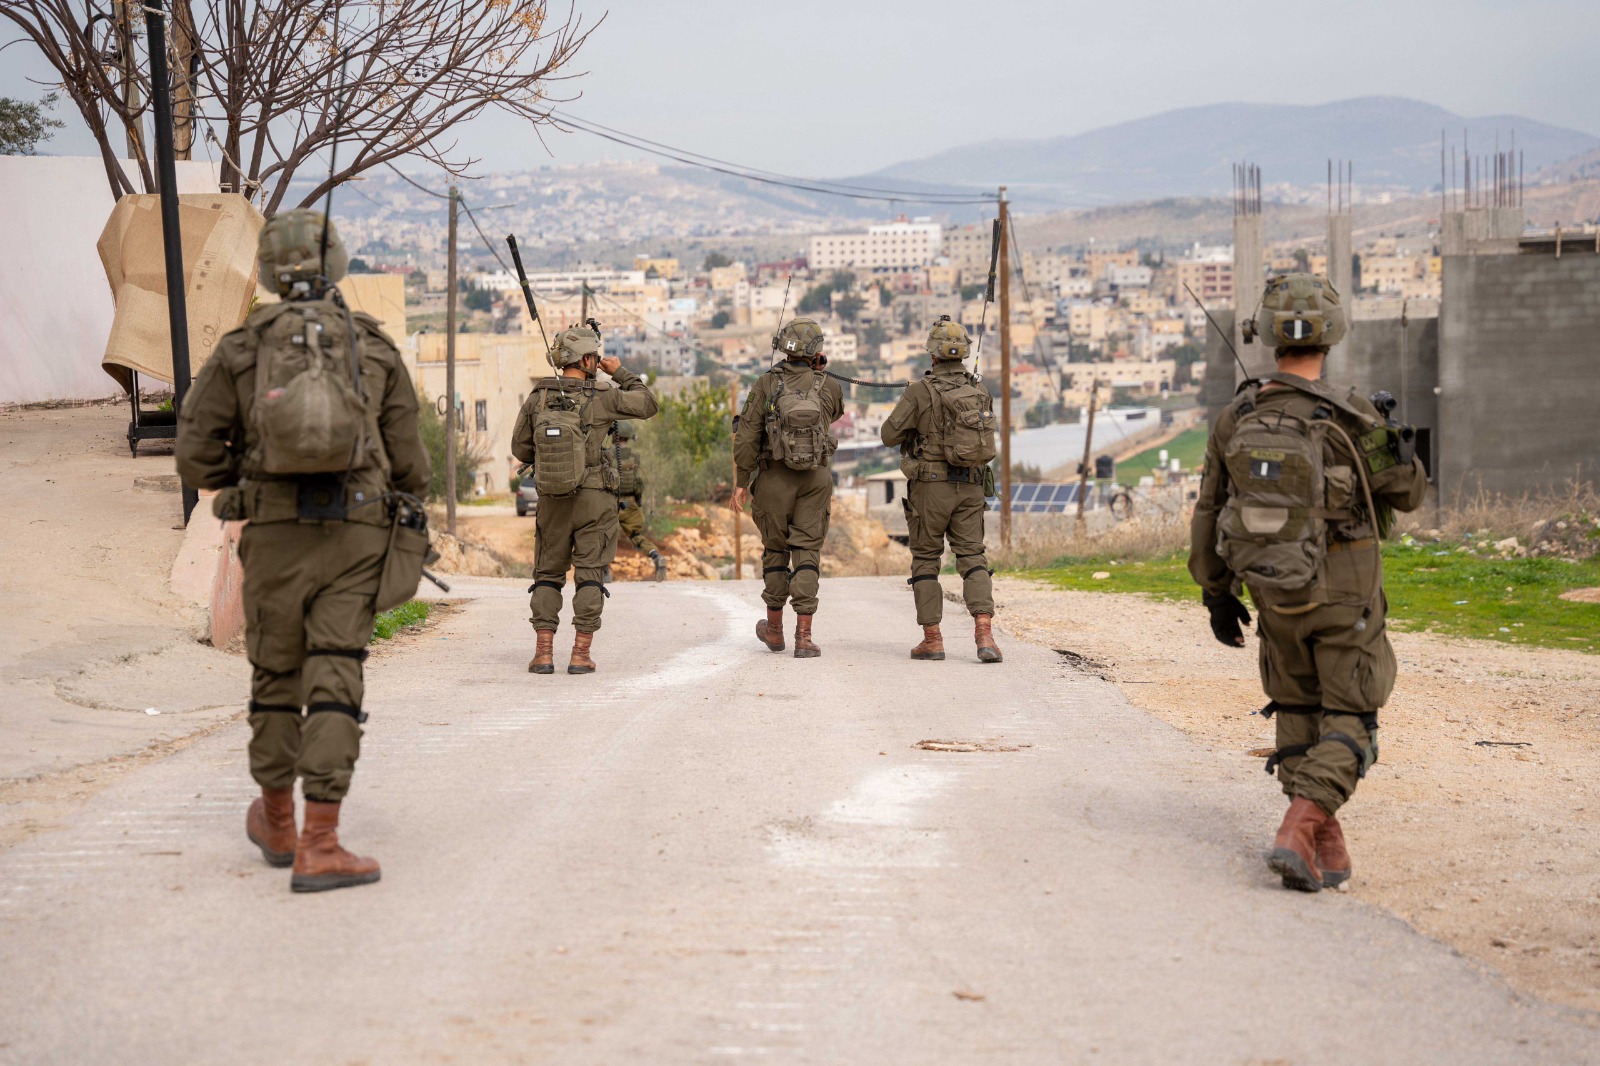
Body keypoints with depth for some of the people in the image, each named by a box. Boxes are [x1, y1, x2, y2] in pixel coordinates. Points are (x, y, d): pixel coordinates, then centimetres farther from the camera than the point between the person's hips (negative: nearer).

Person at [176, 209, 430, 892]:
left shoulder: (240, 350, 4)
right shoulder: (375, 348, 5)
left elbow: (195, 457, 3)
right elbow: (409, 463, 5)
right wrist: (409, 486, 28)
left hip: (275, 534, 1)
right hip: (355, 533, -1)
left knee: (275, 675, 16)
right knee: (334, 683, -4)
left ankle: (277, 823, 32)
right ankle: (319, 847, -11)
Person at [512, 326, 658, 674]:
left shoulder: (537, 398, -2)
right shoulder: (600, 397, -10)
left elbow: (520, 448, 6)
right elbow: (648, 405, 3)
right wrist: (621, 372, 11)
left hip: (552, 500, 3)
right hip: (594, 499, -3)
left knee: (548, 573, 12)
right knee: (589, 575, 4)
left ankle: (543, 653, 4)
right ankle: (580, 655, 0)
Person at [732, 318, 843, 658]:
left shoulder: (766, 385, -7)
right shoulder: (828, 387, -2)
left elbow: (747, 436, -9)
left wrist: (741, 481, -1)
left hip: (774, 477, 0)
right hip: (815, 479, 0)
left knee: (775, 550, 15)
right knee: (807, 553, 0)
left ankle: (774, 629, 27)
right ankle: (804, 636, -9)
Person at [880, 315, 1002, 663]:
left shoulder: (920, 391, -10)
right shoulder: (980, 392, 5)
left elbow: (890, 435, -6)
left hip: (931, 486, -3)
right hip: (971, 487, 3)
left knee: (925, 560, 10)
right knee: (973, 559, 3)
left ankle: (932, 638, 9)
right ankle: (984, 635, -15)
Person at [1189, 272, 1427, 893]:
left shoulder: (1236, 420, -5)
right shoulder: (1351, 420, -17)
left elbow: (1209, 516, 2)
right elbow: (1408, 492, -2)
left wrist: (1216, 595, 13)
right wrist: (1398, 446, 20)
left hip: (1274, 592, 4)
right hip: (1343, 592, -4)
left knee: (1298, 710, 20)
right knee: (1349, 718, 4)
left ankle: (1326, 843, 20)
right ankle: (1298, 833, -14)